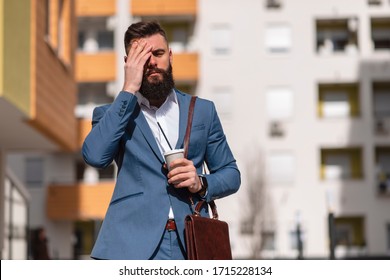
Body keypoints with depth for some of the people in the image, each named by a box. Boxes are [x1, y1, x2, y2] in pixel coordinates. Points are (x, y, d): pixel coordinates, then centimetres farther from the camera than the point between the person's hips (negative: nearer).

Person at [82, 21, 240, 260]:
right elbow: (95, 156, -11)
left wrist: (201, 184, -4)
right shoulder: (113, 113, 10)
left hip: (190, 246, 2)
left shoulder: (202, 110, 15)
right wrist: (129, 90, -8)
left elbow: (231, 173, 18)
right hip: (132, 248, -2)